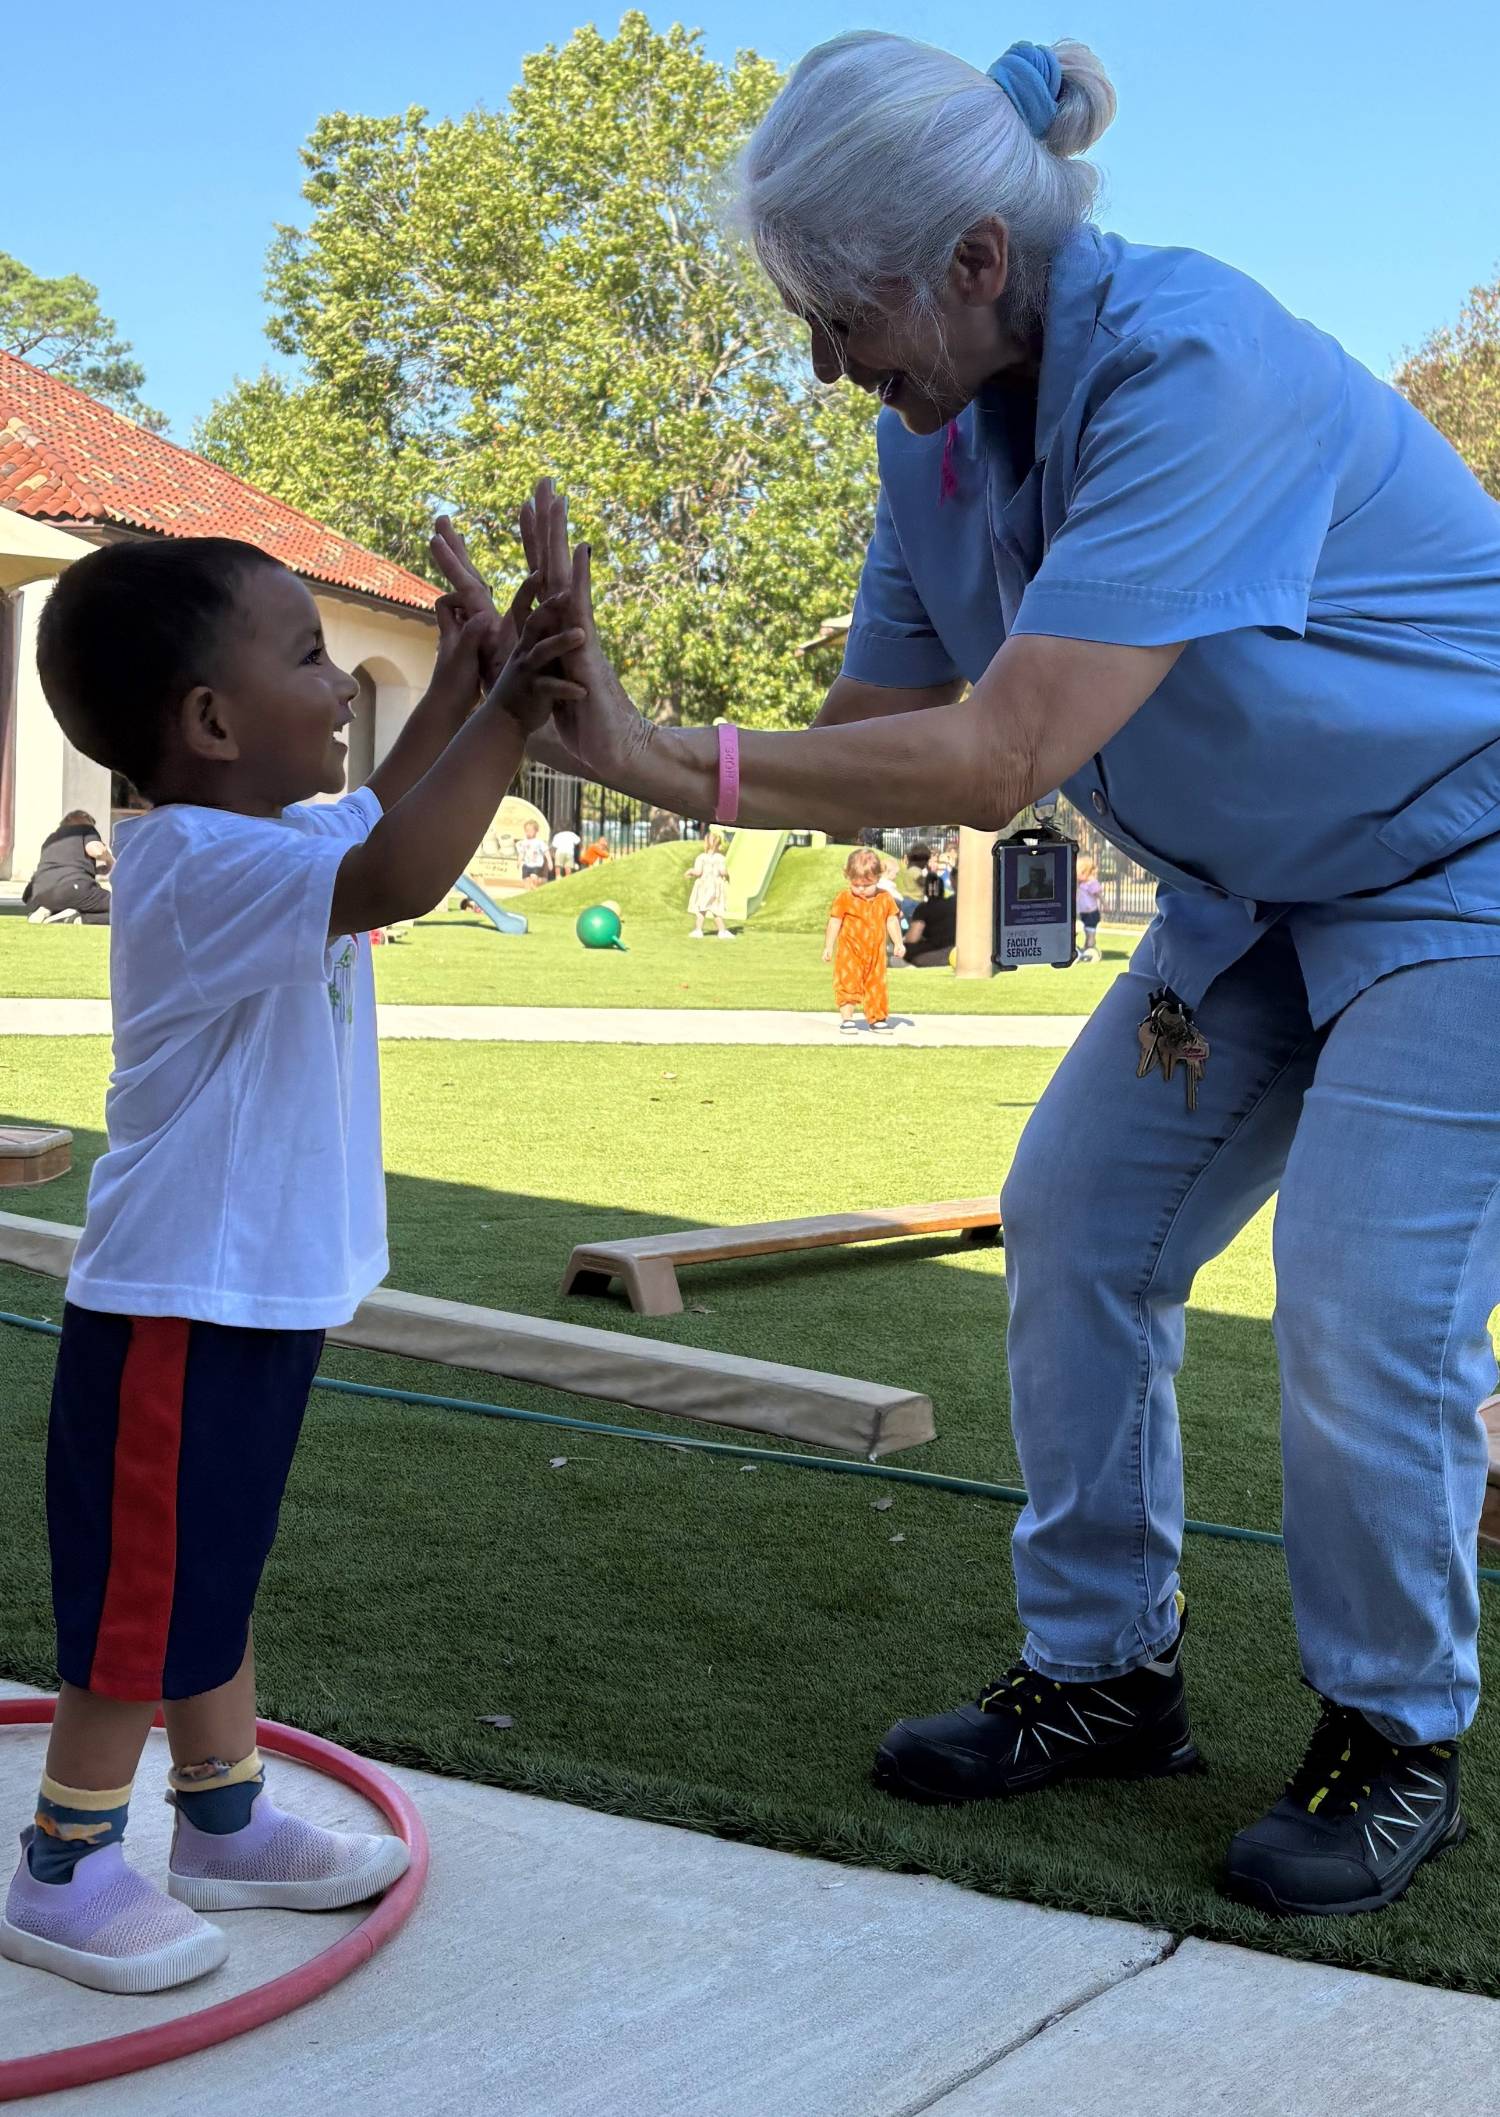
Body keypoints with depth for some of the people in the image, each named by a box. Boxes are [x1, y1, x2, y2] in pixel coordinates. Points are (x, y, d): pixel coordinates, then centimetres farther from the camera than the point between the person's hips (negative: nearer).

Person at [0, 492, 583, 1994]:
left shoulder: (264, 839, 6)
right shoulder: (199, 865, -24)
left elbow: (372, 817, 25)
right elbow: (392, 878, -39)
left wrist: (458, 689, 12)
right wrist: (508, 711, -32)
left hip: (254, 1299, 10)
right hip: (179, 1309, -10)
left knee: (214, 1576, 21)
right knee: (145, 1600, 3)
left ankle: (225, 1822, 35)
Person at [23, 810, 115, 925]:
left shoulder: (50, 838, 36)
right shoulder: (86, 828, 21)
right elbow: (95, 849, -2)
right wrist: (109, 860, 19)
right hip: (73, 887, -6)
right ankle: (78, 918, -22)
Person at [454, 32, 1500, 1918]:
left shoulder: (1189, 371, -32)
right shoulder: (940, 426, -4)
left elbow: (993, 764, -37)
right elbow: (886, 727, -2)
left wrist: (669, 758, -32)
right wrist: (617, 745, -16)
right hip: (1256, 896, 9)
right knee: (1076, 1222, 4)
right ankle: (1106, 1673, 17)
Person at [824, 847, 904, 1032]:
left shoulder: (884, 898, 1)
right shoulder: (844, 899, -8)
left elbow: (892, 921, 11)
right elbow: (834, 923, -5)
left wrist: (898, 943, 8)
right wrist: (828, 947, -7)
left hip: (875, 954, 3)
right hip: (850, 952, -3)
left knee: (877, 985, 8)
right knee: (848, 983, -7)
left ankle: (877, 1018, 19)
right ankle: (847, 1019, -1)